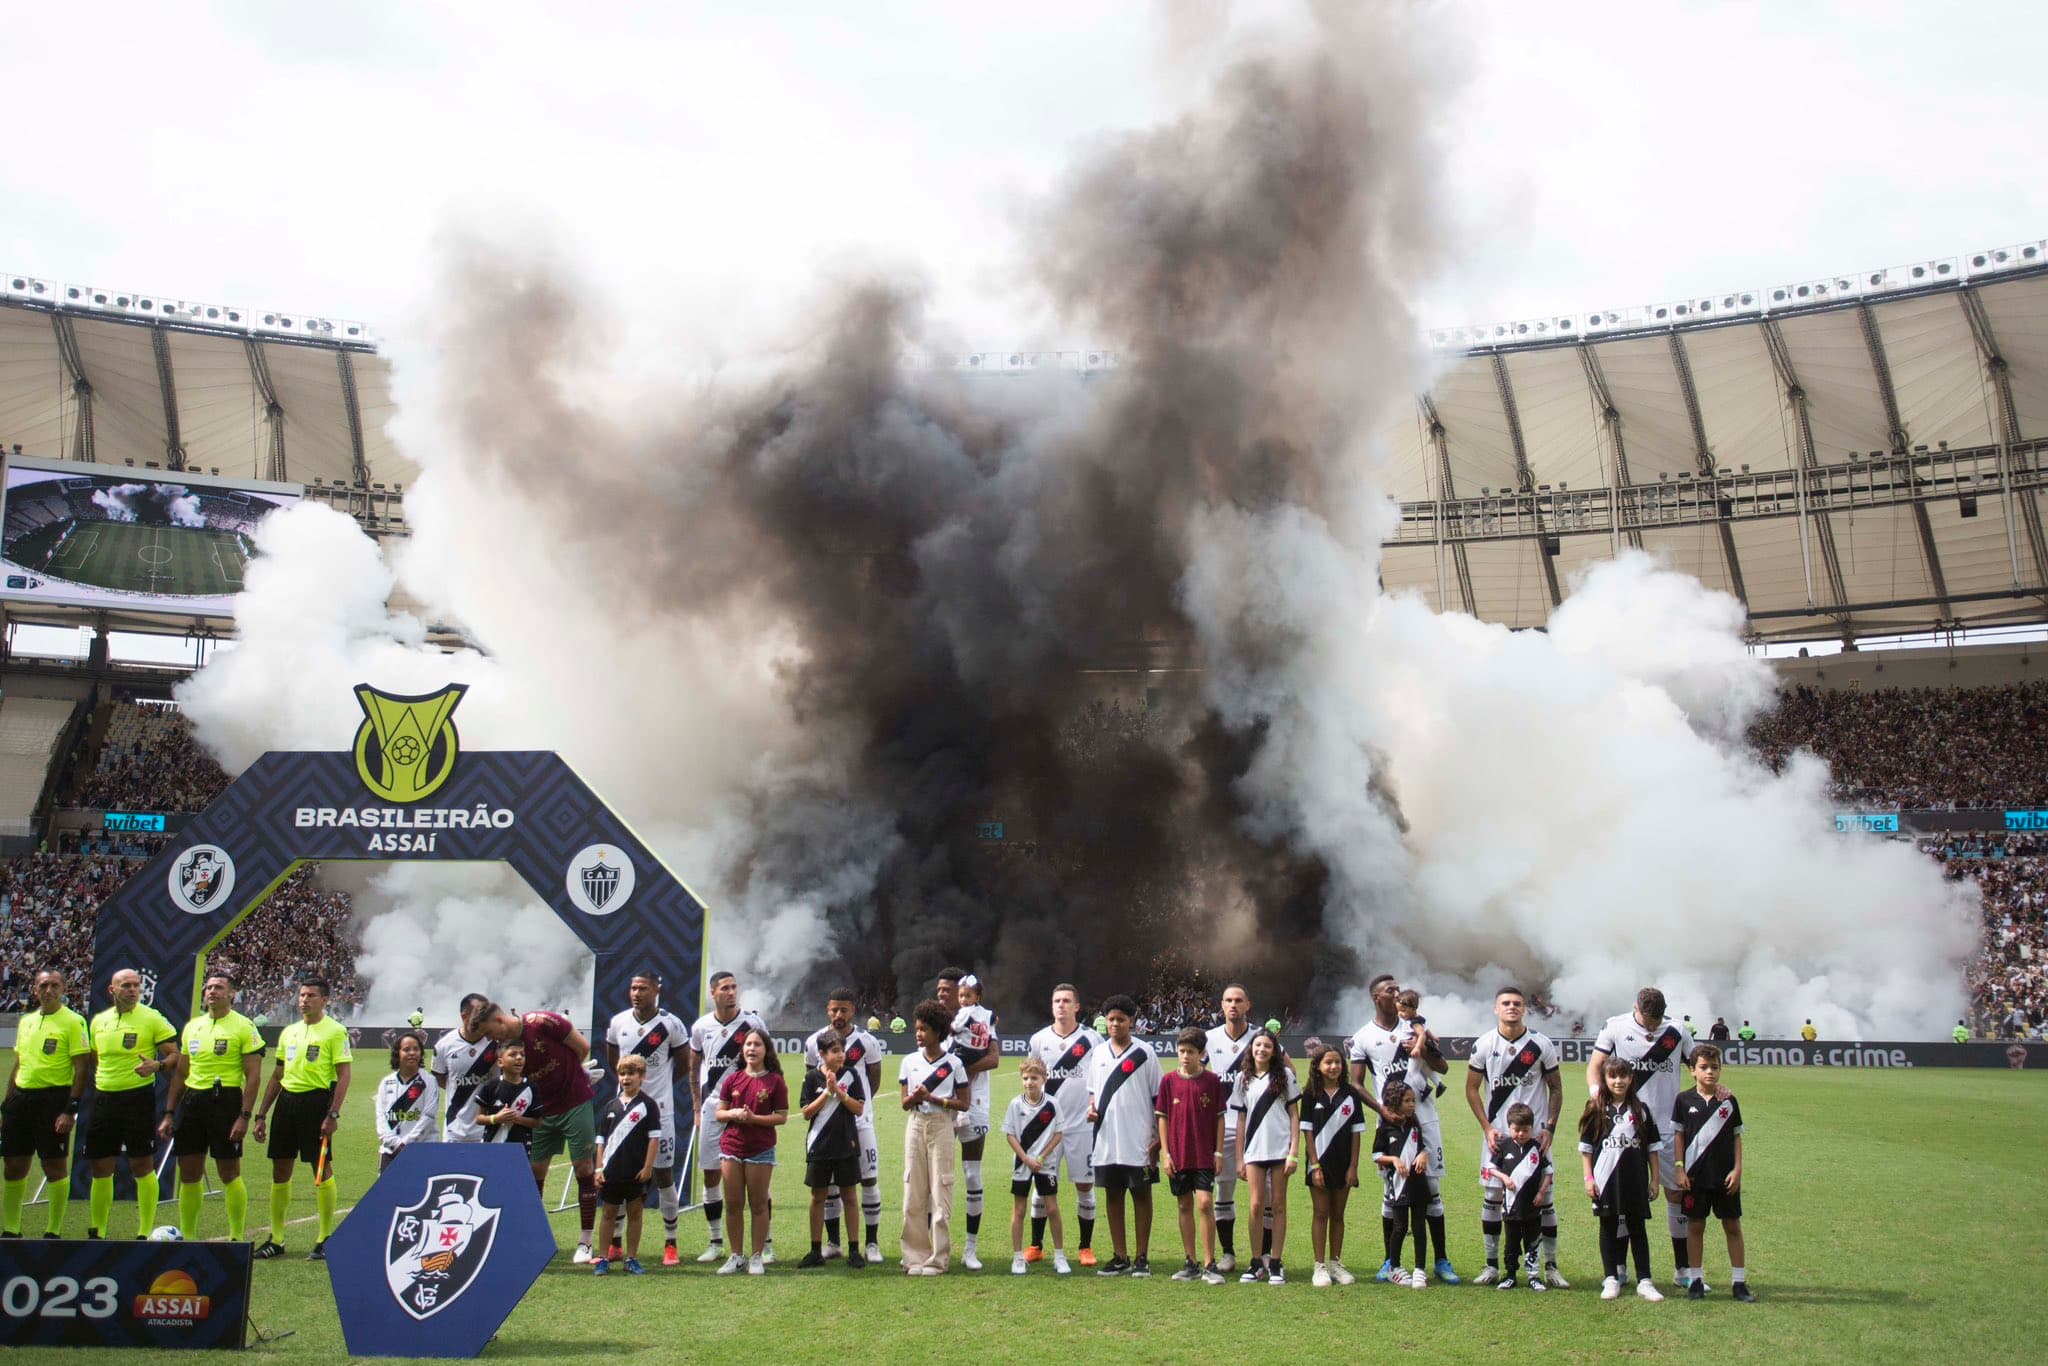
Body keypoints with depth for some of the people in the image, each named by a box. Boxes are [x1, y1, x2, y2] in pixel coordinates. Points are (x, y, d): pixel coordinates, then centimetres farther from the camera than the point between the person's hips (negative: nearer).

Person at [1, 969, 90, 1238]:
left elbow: (82, 1068, -10)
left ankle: (53, 1232, 7)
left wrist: (71, 1110, -16)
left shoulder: (73, 1021, -6)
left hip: (53, 1097, -6)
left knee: (55, 1166, -2)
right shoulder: (26, 1021, 14)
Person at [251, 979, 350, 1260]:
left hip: (316, 1101, -7)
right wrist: (261, 1114, 16)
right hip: (287, 1100, 7)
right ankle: (276, 1239, 18)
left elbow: (344, 1075, -10)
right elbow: (278, 1075, 21)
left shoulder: (334, 1031, -5)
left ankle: (325, 1239, 5)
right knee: (280, 1170, 9)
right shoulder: (289, 1032, 15)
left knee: (322, 1170, -3)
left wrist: (333, 1114, -18)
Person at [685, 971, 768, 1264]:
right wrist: (697, 1108, 11)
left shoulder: (753, 1023, -4)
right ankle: (716, 1243, 17)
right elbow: (694, 1069, 16)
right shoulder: (701, 1027, 4)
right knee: (712, 1176, 6)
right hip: (712, 1108, 3)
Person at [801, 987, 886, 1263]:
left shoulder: (867, 1042, -5)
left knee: (869, 1179, -2)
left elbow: (874, 1079, 7)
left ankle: (872, 1243, 7)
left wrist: (857, 1103, 1)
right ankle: (832, 1242, 18)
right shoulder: (814, 1042, 0)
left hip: (858, 1120, -2)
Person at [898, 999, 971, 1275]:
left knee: (940, 1193, -3)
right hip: (915, 1126, 3)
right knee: (913, 1193, 2)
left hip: (941, 1126, -3)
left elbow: (964, 1104, -3)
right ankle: (915, 1256, 11)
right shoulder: (909, 1061, 7)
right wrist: (915, 1097, -16)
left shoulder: (953, 1064, -2)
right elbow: (905, 1103, 6)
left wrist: (933, 1098, -13)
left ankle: (938, 1259, 4)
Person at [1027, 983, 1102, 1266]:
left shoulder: (1092, 1040, -2)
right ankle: (1036, 1245, 15)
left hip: (1082, 1125, -1)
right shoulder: (1039, 1040, 5)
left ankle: (1086, 1248, 13)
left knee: (1085, 1185, 3)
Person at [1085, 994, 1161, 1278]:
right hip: (1106, 1140, 4)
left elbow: (1158, 1097, -2)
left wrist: (1158, 1137, -7)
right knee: (1113, 1195, 8)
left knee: (1141, 1194, 3)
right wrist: (1091, 1108, -2)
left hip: (1139, 1142, -4)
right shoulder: (1098, 1053, 10)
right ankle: (1120, 1257, 16)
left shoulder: (1144, 1054, -3)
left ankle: (1142, 1258, 9)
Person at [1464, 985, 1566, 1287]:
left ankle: (1550, 1266, 11)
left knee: (1543, 1198, 1)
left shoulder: (1541, 1044, -3)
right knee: (1492, 1197, 3)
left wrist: (1550, 1127, -5)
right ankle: (1492, 1265, 14)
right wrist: (1487, 1128, -4)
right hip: (1497, 1134, 1)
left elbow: (1556, 1089, 5)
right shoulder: (1484, 1044, -2)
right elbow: (1472, 1088, 5)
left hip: (1535, 1134, -1)